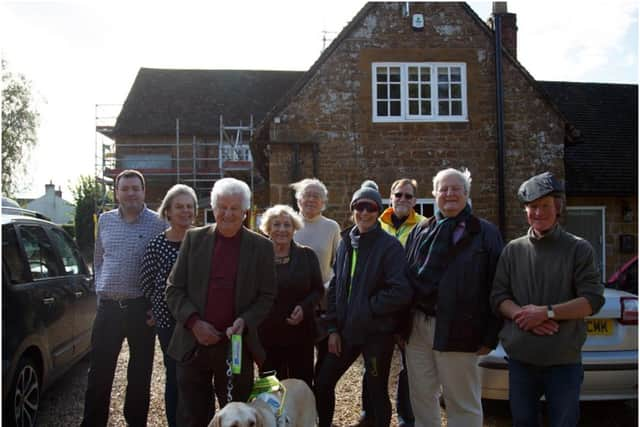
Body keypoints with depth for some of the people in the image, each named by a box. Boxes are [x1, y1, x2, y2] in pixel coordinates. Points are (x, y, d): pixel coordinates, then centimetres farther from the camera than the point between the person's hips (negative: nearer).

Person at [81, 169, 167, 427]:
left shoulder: (157, 224, -5)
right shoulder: (105, 220, 7)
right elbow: (98, 260, 18)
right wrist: (100, 288, 9)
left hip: (141, 309, -2)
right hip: (108, 308, 3)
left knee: (140, 373, 10)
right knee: (99, 372, 7)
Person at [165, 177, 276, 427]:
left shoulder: (261, 247, 1)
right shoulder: (194, 239, 4)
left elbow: (267, 296, 2)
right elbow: (174, 289, 3)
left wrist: (245, 322, -15)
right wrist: (194, 322, -11)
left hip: (237, 346, -1)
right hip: (193, 345, 1)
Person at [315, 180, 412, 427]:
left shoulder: (390, 245, -11)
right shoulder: (345, 242, 7)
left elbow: (401, 292, -18)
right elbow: (335, 288, 10)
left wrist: (367, 309, -13)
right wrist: (333, 328, 4)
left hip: (377, 332, -6)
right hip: (346, 330, 6)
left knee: (377, 390, 6)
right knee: (323, 383, 11)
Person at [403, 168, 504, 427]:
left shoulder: (485, 233, 0)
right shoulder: (420, 231, 12)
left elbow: (495, 287, -4)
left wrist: (490, 337, -8)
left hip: (457, 331, -4)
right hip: (417, 327, 5)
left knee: (462, 403, 6)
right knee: (421, 398, 15)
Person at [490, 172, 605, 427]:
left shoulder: (578, 249, -1)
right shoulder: (513, 250, 7)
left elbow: (593, 300, -8)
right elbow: (498, 297, 3)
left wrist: (547, 312, -17)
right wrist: (522, 315, -16)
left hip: (564, 361, -2)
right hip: (520, 359, 3)